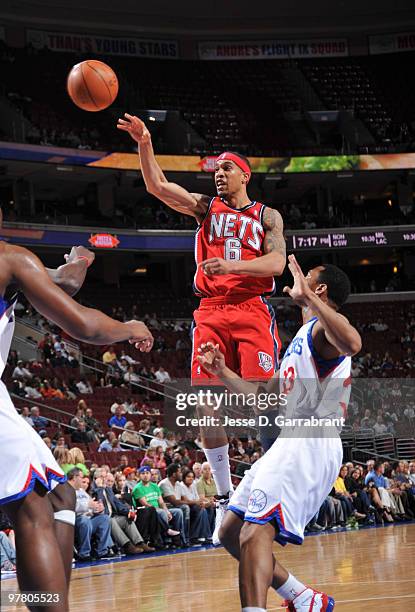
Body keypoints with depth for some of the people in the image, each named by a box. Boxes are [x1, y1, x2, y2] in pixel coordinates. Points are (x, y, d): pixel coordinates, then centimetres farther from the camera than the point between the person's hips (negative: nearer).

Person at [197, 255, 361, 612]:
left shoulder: (323, 327, -4)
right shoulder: (302, 340, 27)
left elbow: (352, 344, -32)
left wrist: (306, 297, -31)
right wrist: (222, 371, 22)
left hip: (311, 446, -10)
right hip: (291, 445, 10)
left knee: (255, 531, -27)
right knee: (231, 533, 13)